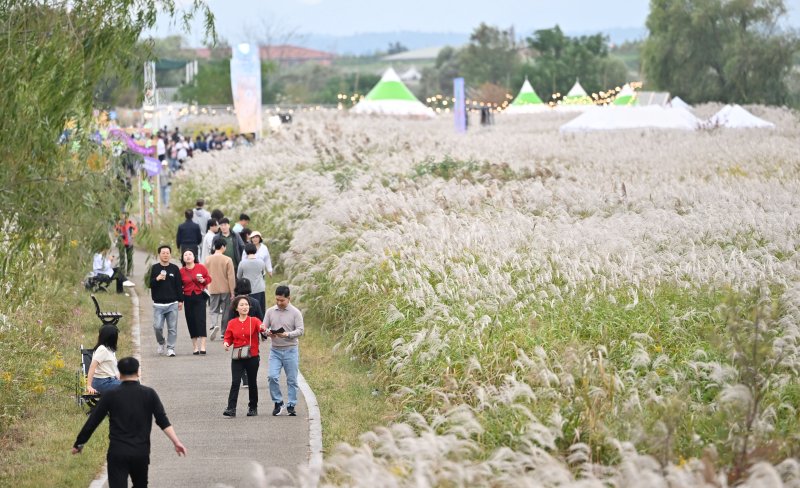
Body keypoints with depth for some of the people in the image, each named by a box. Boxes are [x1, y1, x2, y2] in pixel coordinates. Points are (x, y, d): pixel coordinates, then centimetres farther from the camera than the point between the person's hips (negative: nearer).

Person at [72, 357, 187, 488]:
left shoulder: (111, 396, 0)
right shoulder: (149, 394, 2)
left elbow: (92, 422, 3)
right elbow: (162, 420, -8)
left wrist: (78, 444, 13)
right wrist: (176, 441, -11)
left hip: (117, 452, -2)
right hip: (141, 452, 2)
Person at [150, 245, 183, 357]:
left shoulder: (175, 269, 6)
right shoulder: (154, 268, 4)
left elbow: (179, 286, 8)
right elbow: (149, 284, 2)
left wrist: (180, 300, 5)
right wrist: (157, 279, -17)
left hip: (172, 304, 1)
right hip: (158, 304, 0)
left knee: (172, 327, -1)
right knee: (157, 326, -6)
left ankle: (170, 348, 7)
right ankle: (161, 343, 20)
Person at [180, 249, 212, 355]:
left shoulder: (201, 267, 1)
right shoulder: (181, 271, 4)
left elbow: (209, 278, 8)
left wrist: (203, 280, -12)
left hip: (200, 296, -2)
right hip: (188, 298, 2)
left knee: (200, 320, -10)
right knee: (191, 322, 3)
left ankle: (202, 347, -13)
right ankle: (195, 347, 10)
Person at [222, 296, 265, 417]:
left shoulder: (254, 321, -1)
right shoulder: (232, 323, 4)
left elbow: (260, 326, -23)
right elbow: (228, 338, 11)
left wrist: (262, 328, -46)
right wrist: (226, 343, -12)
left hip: (252, 357, 0)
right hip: (237, 358, 0)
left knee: (252, 383, 11)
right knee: (235, 382, -10)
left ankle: (253, 407, 27)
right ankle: (231, 409, -13)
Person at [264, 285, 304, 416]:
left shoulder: (295, 312, -3)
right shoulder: (270, 311, 6)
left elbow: (300, 330, -8)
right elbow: (264, 327, 7)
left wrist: (287, 334, -25)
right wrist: (268, 333, -16)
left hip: (290, 350, -2)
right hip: (275, 350, 2)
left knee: (292, 380, 2)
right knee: (273, 377, -10)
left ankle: (291, 406, 11)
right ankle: (278, 402, 5)